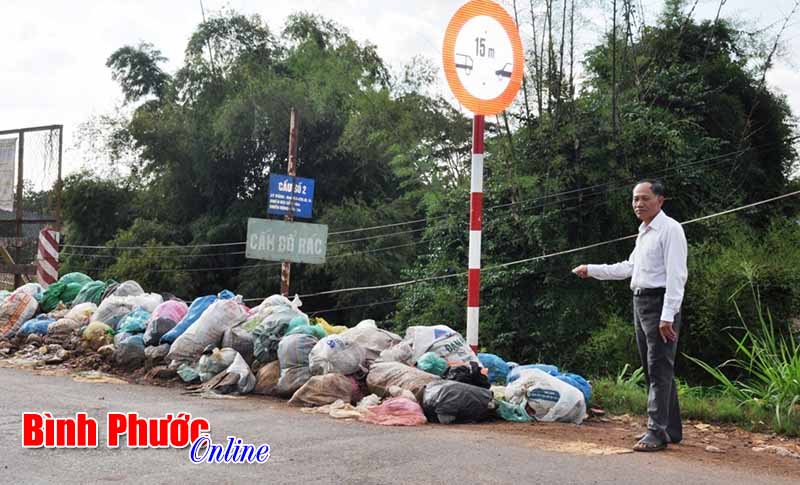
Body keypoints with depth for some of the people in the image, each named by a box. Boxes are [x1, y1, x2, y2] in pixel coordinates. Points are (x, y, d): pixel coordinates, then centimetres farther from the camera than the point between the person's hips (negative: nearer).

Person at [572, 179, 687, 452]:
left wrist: (667, 316, -23)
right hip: (640, 302, 9)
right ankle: (671, 430, 21)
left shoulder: (670, 229, -10)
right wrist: (591, 270, 24)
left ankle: (656, 432, -7)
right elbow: (628, 268, 26)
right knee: (652, 370, 13)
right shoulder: (643, 232, 18)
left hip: (660, 303, -9)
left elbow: (676, 275, -17)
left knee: (659, 370, -9)